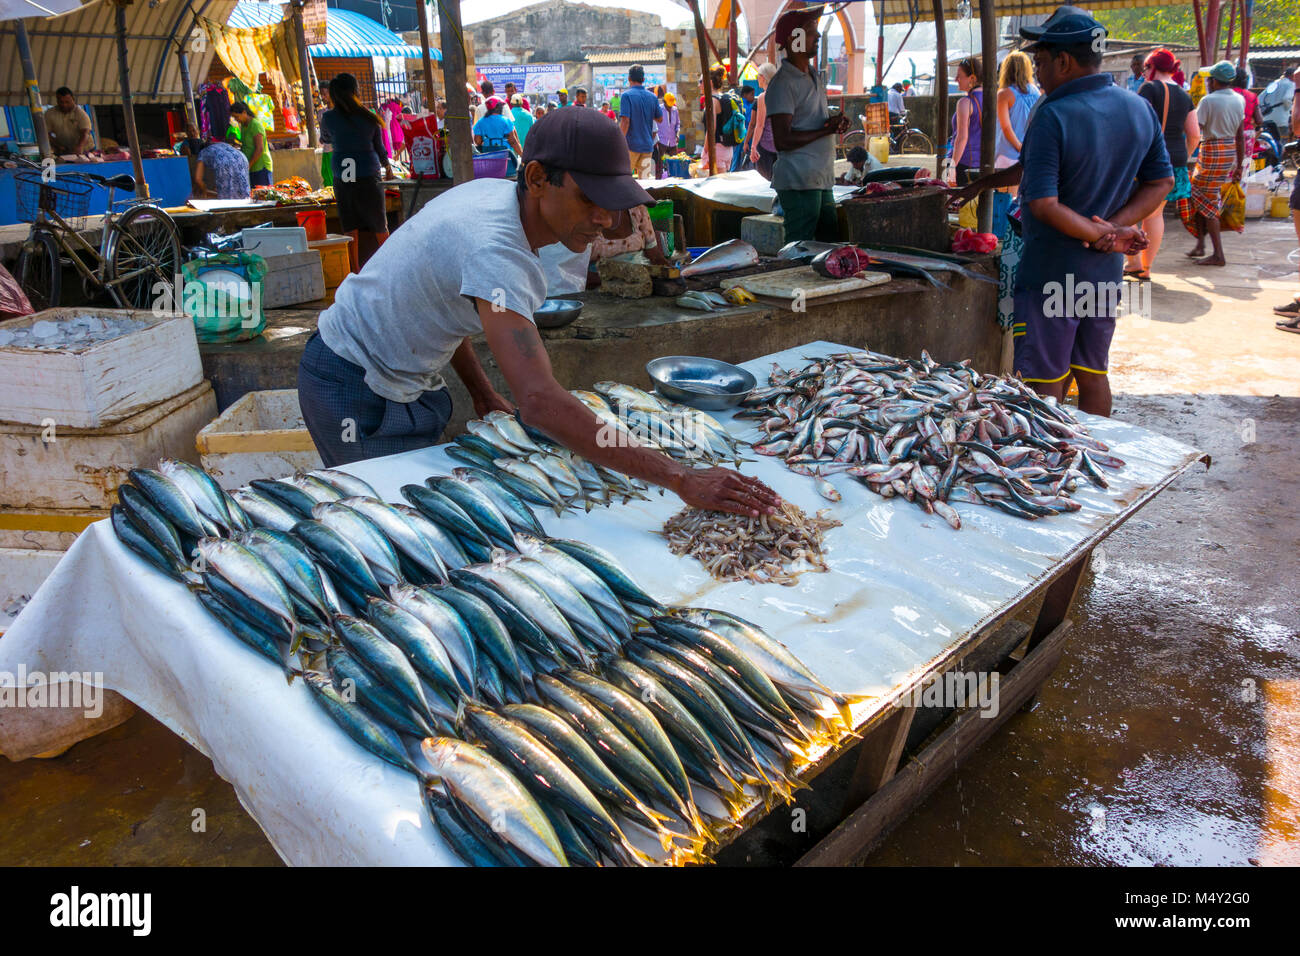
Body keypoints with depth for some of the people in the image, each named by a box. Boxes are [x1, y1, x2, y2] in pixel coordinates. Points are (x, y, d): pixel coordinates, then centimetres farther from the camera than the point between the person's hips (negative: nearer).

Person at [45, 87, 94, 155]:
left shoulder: (80, 113, -7)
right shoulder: (49, 113, 2)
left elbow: (85, 133, -21)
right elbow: (47, 133, 2)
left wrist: (79, 146, -40)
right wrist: (57, 146, -16)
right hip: (61, 152, 2)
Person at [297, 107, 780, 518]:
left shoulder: (494, 193, -5)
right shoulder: (494, 249, -36)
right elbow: (539, 401, -48)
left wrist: (481, 390, 1)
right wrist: (681, 479, -50)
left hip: (405, 381, 9)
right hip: (354, 389, -9)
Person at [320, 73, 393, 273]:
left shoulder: (329, 117, -5)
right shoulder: (368, 117, -6)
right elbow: (380, 147, 4)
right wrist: (388, 168, 20)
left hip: (341, 177, 1)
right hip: (368, 175, -1)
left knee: (350, 226, 7)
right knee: (378, 225, 10)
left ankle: (356, 270, 8)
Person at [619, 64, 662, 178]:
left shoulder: (627, 95, -8)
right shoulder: (653, 97, 7)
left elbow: (625, 121, -17)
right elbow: (659, 118, 17)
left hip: (631, 144, -4)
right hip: (647, 145, 4)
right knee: (644, 179, 4)